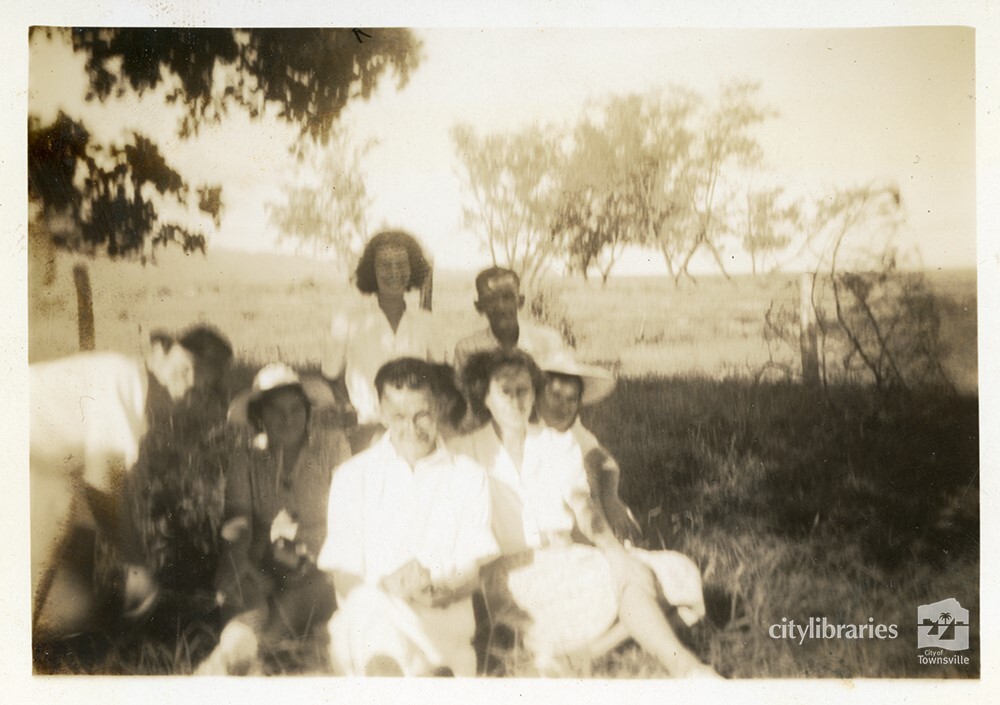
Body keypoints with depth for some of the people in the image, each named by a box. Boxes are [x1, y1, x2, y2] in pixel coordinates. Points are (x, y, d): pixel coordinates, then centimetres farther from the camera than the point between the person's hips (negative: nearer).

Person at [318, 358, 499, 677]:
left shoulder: (469, 477, 12)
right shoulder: (353, 476, 10)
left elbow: (471, 575, 7)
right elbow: (344, 581, 3)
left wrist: (439, 590, -17)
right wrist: (387, 587, -20)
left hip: (445, 622, -1)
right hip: (366, 619, 1)